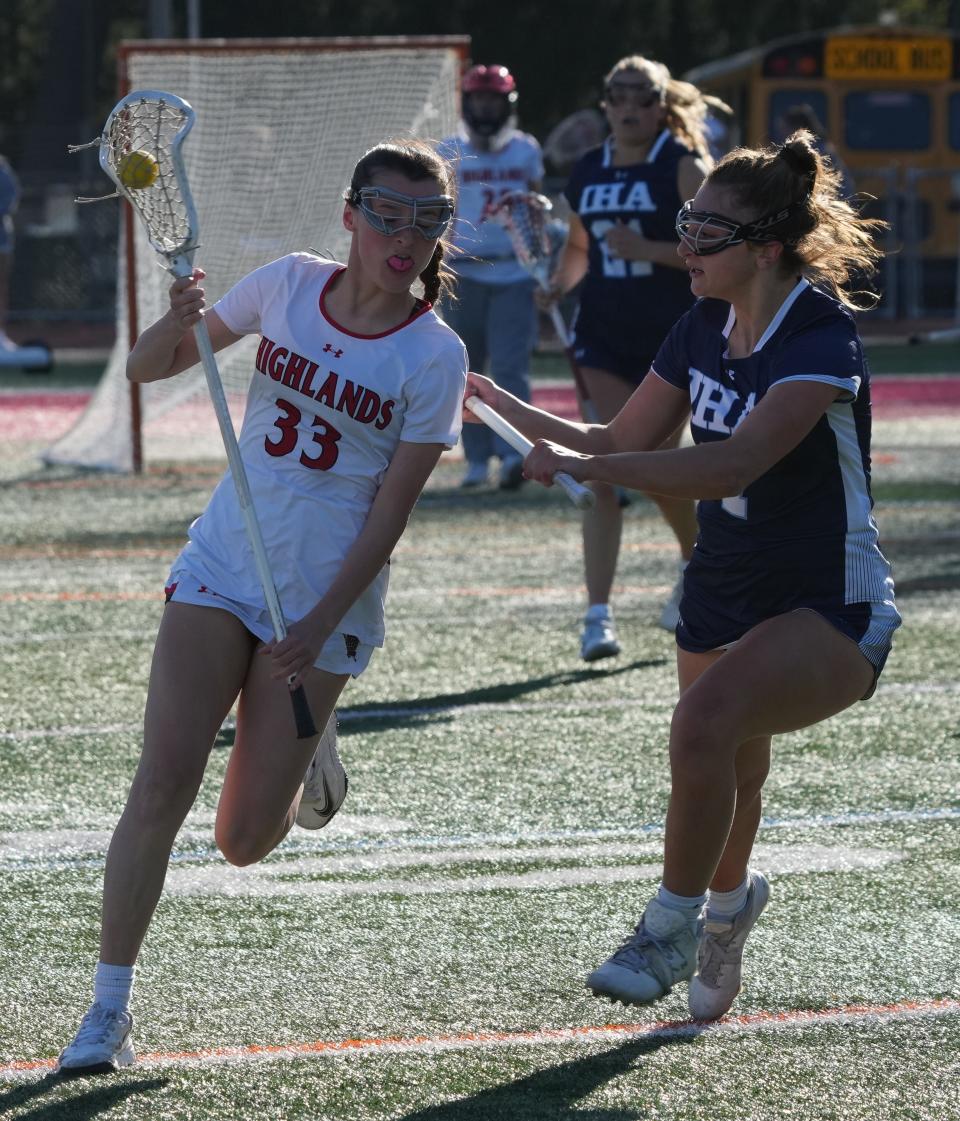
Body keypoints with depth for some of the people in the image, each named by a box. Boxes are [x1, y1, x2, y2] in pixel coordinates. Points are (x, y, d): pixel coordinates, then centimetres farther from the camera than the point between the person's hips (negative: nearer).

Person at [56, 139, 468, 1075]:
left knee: (243, 841, -1)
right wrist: (176, 322, -17)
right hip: (221, 570, 2)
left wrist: (319, 625, -18)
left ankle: (306, 749, 34)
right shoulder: (290, 284, -2)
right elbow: (147, 369, 6)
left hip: (326, 604, -1)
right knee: (161, 786, -15)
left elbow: (391, 511, -10)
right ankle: (107, 1011, -8)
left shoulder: (434, 356, -9)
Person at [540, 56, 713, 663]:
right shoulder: (587, 172, 9)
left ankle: (699, 562, 35)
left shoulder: (685, 168, -6)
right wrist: (556, 287, 3)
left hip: (672, 337, -3)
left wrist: (647, 249, -23)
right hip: (605, 334, 3)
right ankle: (599, 613, -11)